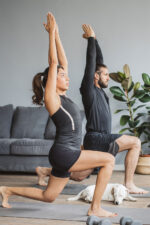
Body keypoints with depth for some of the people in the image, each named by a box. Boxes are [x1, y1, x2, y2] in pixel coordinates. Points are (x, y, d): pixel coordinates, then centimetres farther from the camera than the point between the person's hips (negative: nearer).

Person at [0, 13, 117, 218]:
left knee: (48, 197, 17)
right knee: (109, 159, -14)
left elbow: (63, 61, 16)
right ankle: (95, 208, -9)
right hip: (63, 153, -9)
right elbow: (53, 63, -10)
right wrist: (51, 32, -6)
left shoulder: (62, 97, 14)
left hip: (67, 154, 9)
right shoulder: (51, 97, -7)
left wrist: (56, 34, 17)